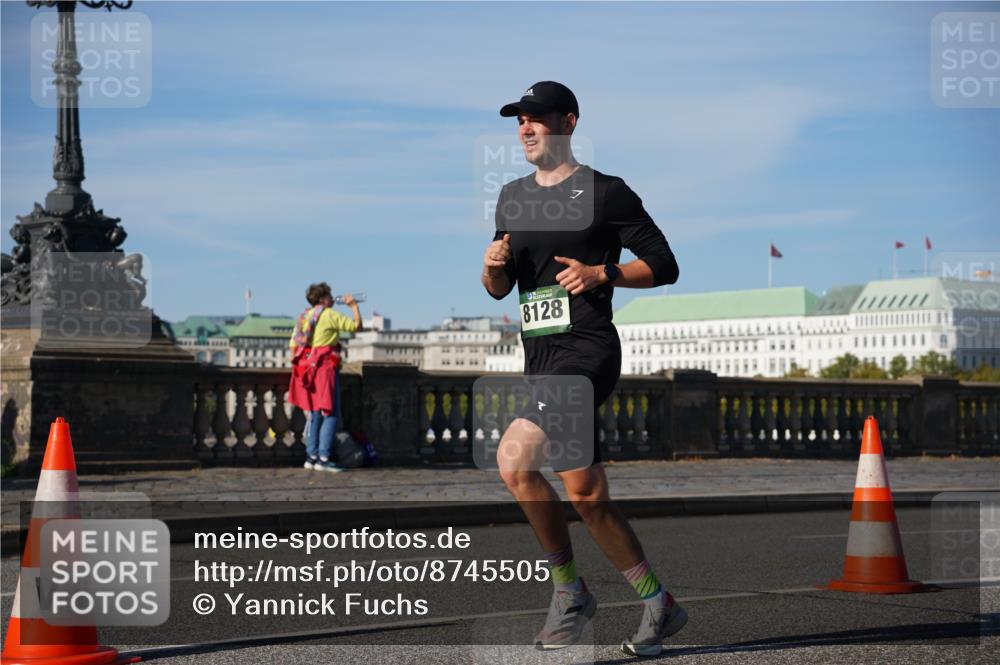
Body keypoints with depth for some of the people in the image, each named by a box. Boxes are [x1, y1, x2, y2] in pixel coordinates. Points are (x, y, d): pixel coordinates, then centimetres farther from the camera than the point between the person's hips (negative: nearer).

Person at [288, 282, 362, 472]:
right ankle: (323, 458, -10)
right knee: (330, 414, -4)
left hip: (307, 369, 8)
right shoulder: (330, 315, -7)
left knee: (314, 414, 14)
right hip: (325, 367, -8)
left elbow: (293, 345, 12)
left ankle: (311, 457, 14)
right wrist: (354, 305, 7)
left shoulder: (304, 317, 14)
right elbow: (357, 325, -7)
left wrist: (298, 365, 20)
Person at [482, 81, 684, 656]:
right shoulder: (513, 197, 18)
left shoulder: (606, 193, -1)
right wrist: (494, 265, -2)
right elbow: (498, 290, 20)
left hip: (588, 350, -7)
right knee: (586, 493, 4)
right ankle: (660, 605, 18)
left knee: (514, 460, -22)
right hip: (539, 356, 7)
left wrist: (600, 273, -14)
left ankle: (569, 590, -6)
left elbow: (664, 265, -1)